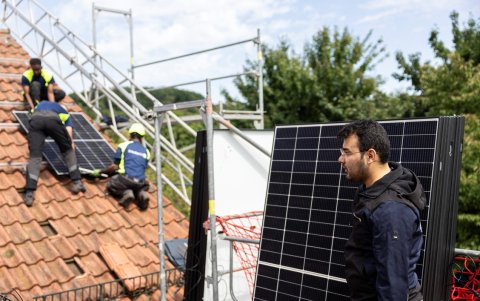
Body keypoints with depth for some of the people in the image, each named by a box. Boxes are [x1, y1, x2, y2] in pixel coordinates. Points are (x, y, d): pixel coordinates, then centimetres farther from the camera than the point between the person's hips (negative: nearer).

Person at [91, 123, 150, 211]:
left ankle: (125, 193, -6)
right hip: (140, 183, 3)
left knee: (110, 186, 25)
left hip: (125, 179, -3)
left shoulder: (123, 146, 6)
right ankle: (140, 193, -1)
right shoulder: (146, 152, 16)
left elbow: (114, 166, 3)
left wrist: (100, 172, 17)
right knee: (145, 186, 35)